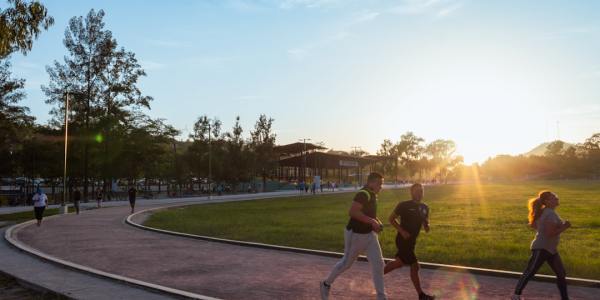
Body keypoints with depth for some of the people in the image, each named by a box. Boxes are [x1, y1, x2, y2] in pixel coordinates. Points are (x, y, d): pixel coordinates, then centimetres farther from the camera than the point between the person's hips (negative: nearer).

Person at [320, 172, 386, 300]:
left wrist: (377, 222, 7)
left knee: (378, 264, 4)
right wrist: (372, 221, -31)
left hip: (369, 234, 8)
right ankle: (326, 284, 30)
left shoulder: (373, 195, 8)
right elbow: (352, 212, -33)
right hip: (355, 234, -8)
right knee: (346, 263, 8)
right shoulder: (363, 194, -22)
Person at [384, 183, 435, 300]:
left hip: (412, 240, 8)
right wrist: (402, 231, -17)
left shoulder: (424, 208, 4)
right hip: (403, 239, -8)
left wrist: (426, 225, -15)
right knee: (414, 266, -4)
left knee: (399, 263, 21)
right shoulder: (404, 205, -14)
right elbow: (391, 219, -7)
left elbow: (426, 228, 9)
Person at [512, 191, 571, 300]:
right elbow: (550, 233, -25)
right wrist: (564, 227, -16)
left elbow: (532, 224, 18)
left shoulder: (544, 211, 10)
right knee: (529, 272, -4)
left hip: (550, 249, 10)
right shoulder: (551, 214, -18)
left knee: (561, 274, 12)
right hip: (541, 248, -10)